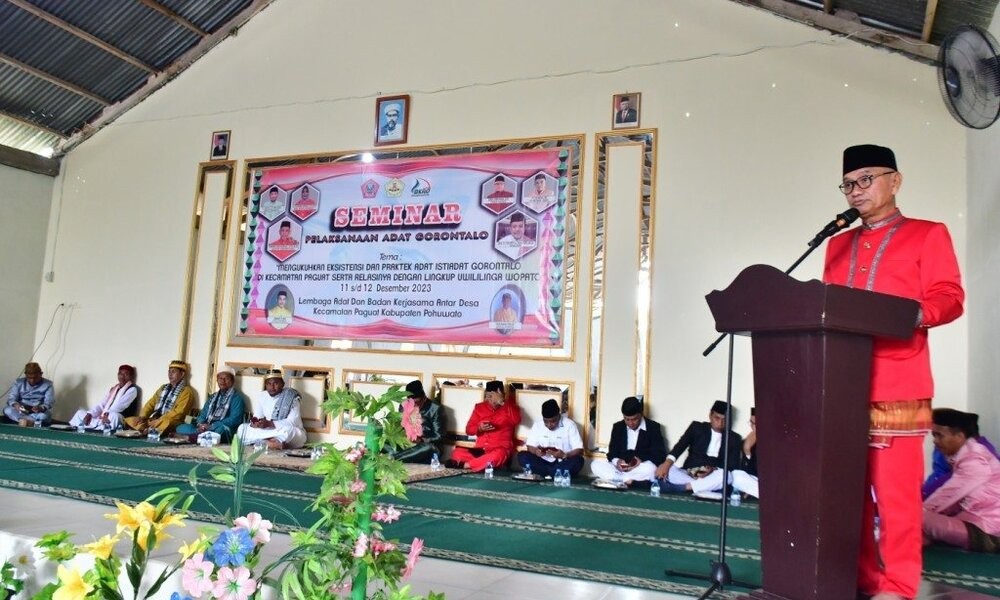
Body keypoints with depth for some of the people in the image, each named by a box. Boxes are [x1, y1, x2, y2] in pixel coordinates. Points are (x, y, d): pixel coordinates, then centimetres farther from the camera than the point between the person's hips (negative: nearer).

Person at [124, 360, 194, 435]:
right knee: (127, 421, -9)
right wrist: (142, 417, -1)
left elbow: (179, 412, -15)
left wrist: (159, 420, -20)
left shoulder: (186, 391, -4)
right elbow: (150, 403, 17)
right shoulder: (163, 387, 21)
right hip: (153, 420, 8)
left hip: (170, 422, -8)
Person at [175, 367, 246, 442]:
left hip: (224, 429, -7)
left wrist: (211, 426, -17)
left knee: (220, 429, -41)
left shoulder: (237, 397, 1)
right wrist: (201, 425, -5)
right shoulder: (212, 397, 23)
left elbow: (234, 420, -11)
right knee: (181, 428, -14)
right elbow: (203, 415, 19)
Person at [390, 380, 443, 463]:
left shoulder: (434, 409, -5)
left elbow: (438, 435, -7)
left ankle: (392, 458, -39)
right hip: (406, 444, 4)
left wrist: (422, 440, -23)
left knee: (428, 448, -39)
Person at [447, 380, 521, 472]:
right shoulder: (480, 407, 11)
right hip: (480, 450, 3)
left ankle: (465, 465, -31)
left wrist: (502, 402, -22)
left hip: (500, 450, -3)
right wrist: (479, 428, -13)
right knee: (457, 453, -21)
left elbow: (516, 420, -18)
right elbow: (468, 430, 9)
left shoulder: (510, 407, 4)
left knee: (497, 456, -39)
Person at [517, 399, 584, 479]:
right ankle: (558, 475, -24)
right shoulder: (537, 425, 1)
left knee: (578, 461, -32)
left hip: (562, 464, -2)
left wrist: (564, 455, -30)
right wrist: (536, 451, -20)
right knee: (522, 456, -22)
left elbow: (579, 450, -11)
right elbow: (530, 446, 3)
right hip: (543, 463, 2)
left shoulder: (569, 425, -8)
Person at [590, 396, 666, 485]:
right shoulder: (617, 427, 7)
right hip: (620, 467, 3)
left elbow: (660, 455, -7)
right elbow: (612, 452, 6)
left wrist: (641, 461, -24)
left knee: (651, 469, -38)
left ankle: (618, 479, -24)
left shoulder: (653, 427, -3)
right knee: (595, 464, -20)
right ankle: (627, 479, -29)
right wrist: (617, 461, -18)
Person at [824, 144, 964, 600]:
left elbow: (950, 297, -3)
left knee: (895, 488, -4)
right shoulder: (838, 244, 22)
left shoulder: (928, 234, 8)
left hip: (896, 386, -5)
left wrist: (912, 314, -22)